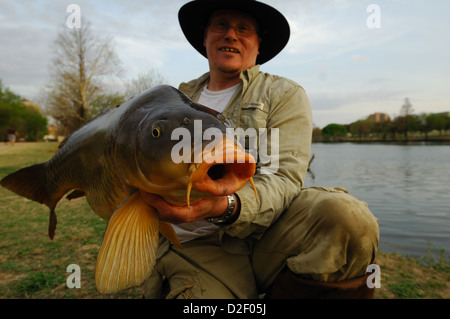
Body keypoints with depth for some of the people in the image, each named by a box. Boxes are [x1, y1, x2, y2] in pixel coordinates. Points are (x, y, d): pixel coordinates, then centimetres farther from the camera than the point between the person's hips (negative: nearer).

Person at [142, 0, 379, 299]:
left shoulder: (284, 94, 4)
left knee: (346, 215, -28)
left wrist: (224, 206, -29)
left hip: (267, 233, 0)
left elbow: (284, 178, -10)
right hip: (195, 245, 1)